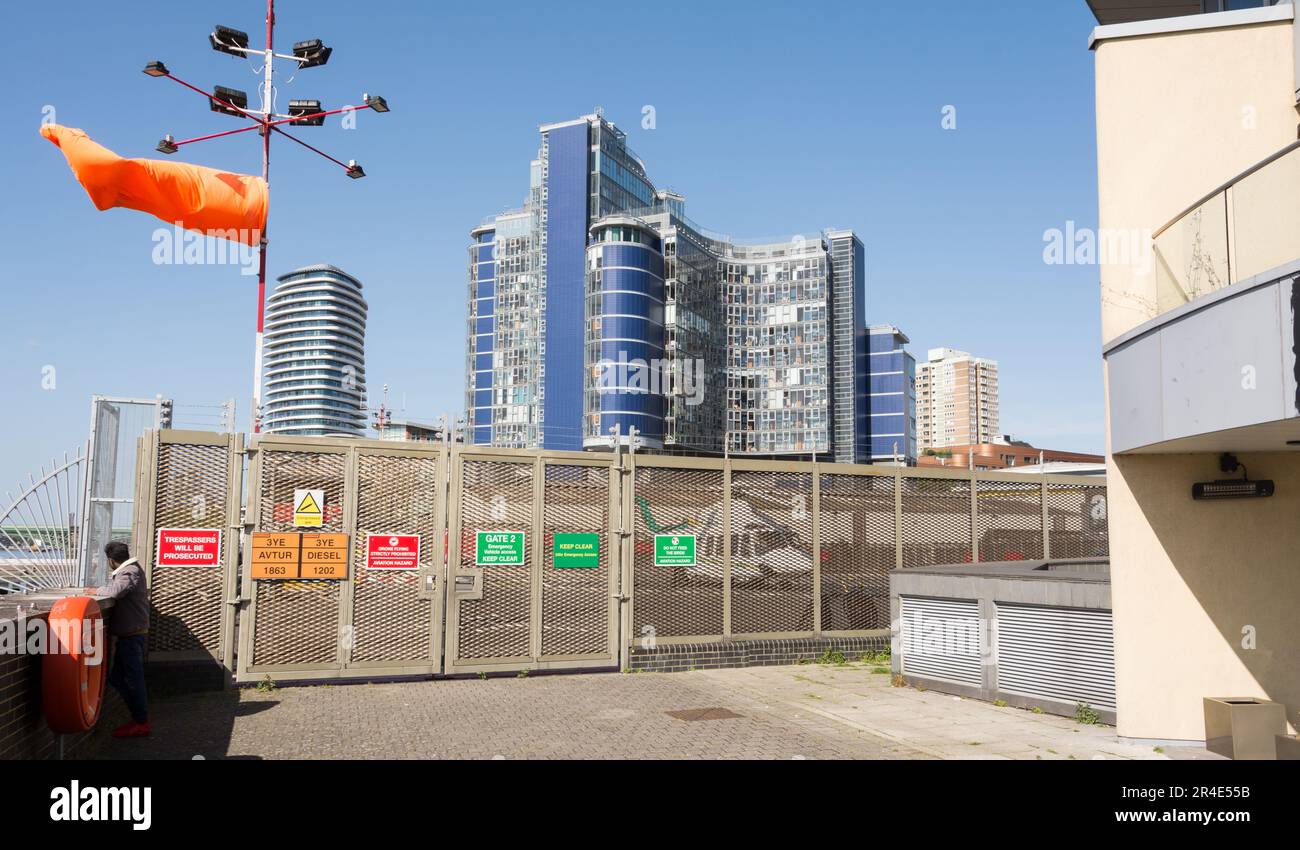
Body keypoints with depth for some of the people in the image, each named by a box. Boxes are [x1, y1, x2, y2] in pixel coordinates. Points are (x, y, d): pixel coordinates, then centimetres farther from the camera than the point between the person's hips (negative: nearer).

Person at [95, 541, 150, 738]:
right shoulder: (129, 570, 16)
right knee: (117, 677, 14)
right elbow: (117, 591, 16)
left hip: (132, 635, -10)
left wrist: (97, 591, -15)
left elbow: (116, 591, -30)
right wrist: (102, 589, 2)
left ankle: (141, 723, 4)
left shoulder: (131, 572, -16)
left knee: (133, 678, -3)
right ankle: (139, 716, 20)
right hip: (127, 634, 10)